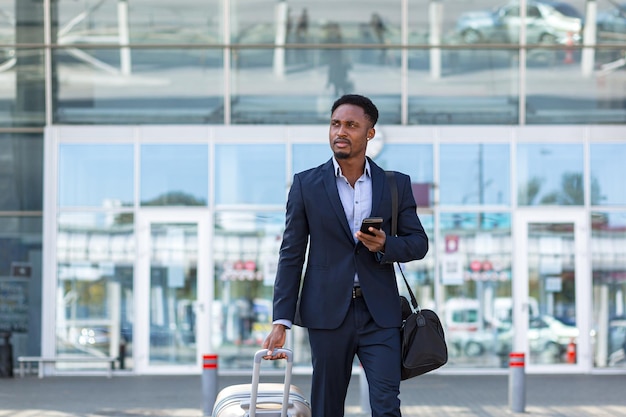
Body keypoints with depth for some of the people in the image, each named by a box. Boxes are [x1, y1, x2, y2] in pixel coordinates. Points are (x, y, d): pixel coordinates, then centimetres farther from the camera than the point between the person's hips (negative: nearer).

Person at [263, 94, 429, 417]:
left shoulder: (396, 184, 7)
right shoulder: (306, 184, 4)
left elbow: (418, 242, 10)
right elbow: (291, 255, 3)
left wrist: (385, 245, -14)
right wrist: (281, 321, -3)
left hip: (380, 314, 0)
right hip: (327, 313, 0)